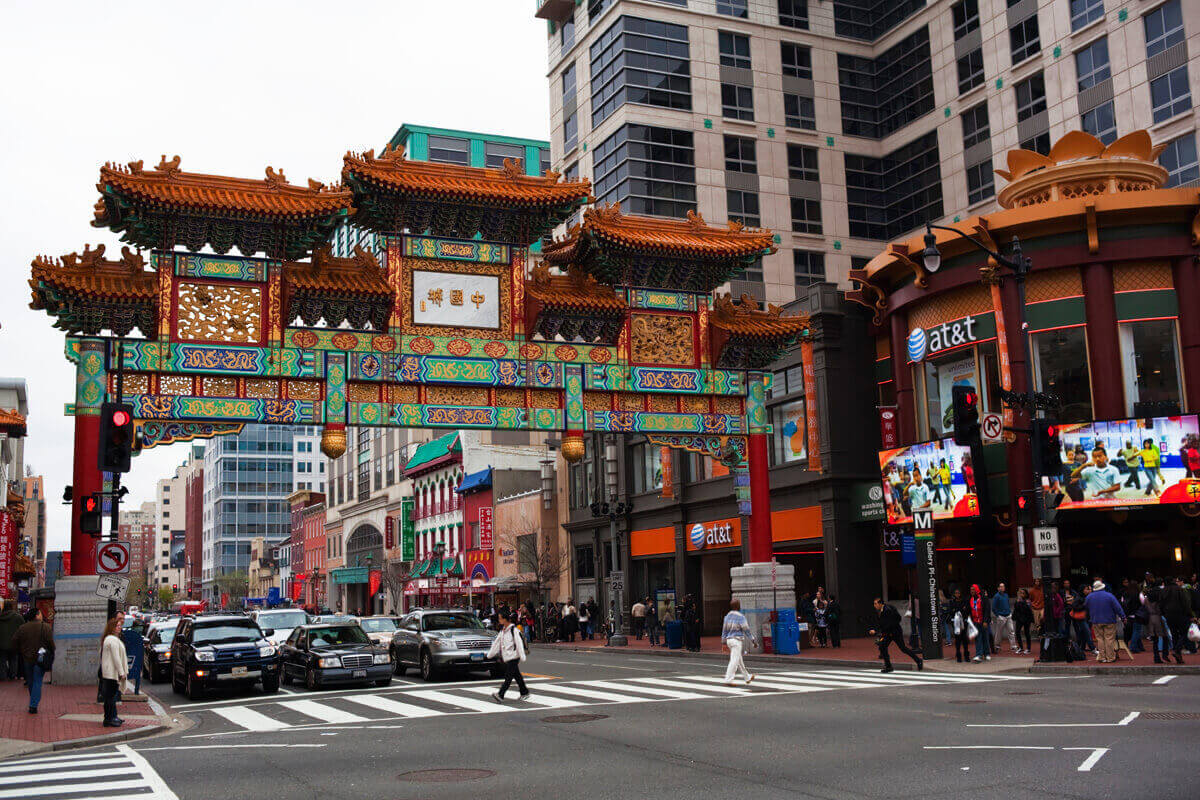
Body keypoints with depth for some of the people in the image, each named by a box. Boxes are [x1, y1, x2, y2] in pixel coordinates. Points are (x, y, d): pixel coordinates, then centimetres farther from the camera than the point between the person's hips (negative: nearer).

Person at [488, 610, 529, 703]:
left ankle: (500, 695, -18)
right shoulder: (503, 630, 14)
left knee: (508, 677, -10)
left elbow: (519, 642, -16)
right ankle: (524, 693, 21)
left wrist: (522, 656, -21)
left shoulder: (513, 629, -11)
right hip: (506, 657, 8)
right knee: (517, 676, 13)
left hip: (513, 657, -8)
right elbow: (497, 642, 20)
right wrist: (490, 653, 22)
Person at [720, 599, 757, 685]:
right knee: (734, 661, -8)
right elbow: (746, 630, -9)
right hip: (737, 640, -8)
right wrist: (753, 640, 0)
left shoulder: (727, 616, 9)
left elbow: (724, 630, 11)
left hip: (729, 640, 8)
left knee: (739, 660, 18)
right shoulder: (740, 617, -12)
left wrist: (724, 643, 16)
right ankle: (728, 680, -14)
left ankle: (747, 677, 31)